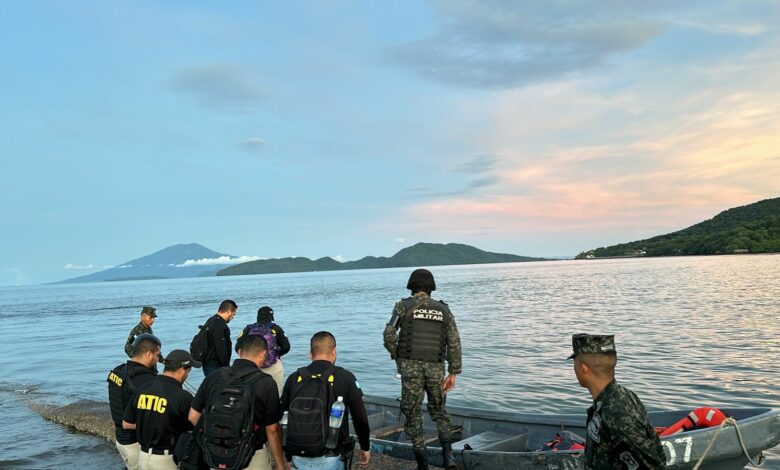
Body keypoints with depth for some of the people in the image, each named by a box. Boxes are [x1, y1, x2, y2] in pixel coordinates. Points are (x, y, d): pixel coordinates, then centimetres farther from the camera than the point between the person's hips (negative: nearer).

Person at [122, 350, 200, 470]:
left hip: (143, 456, 5)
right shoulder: (183, 397, -18)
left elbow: (126, 424, 7)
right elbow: (194, 430, -9)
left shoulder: (141, 390, -2)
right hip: (167, 459, -5)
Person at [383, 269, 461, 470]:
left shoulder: (404, 305, 2)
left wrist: (396, 357, 8)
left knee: (413, 413, 8)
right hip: (436, 367, 3)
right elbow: (454, 342, 3)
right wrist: (453, 373, 5)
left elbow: (389, 335, -8)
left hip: (411, 366, -3)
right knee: (439, 410, 20)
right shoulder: (443, 309, 10)